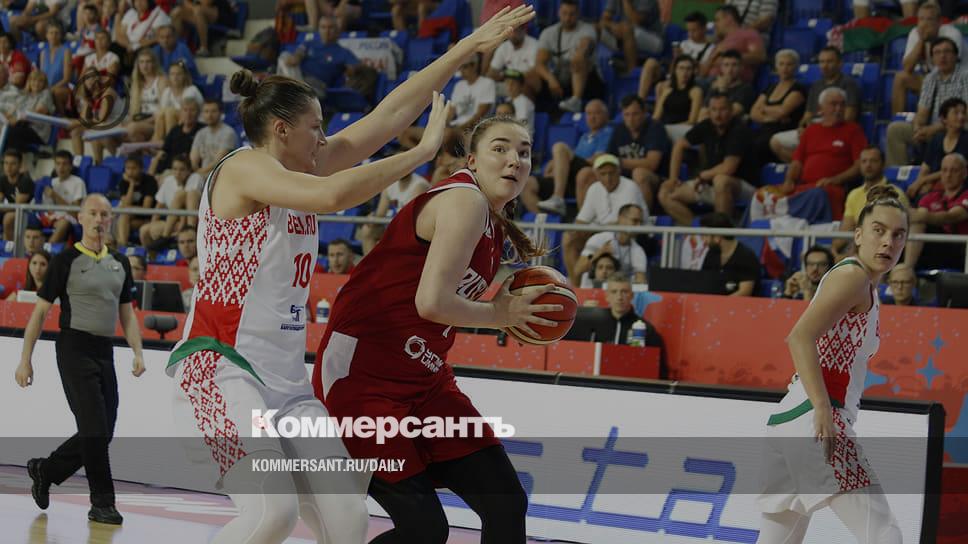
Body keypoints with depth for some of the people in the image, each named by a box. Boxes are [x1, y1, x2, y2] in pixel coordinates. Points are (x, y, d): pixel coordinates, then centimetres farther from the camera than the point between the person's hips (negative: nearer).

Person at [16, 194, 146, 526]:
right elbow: (40, 312, -3)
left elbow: (127, 313, 18)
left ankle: (45, 470, 28)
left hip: (105, 351, 6)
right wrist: (25, 359, -5)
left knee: (103, 433, 7)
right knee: (95, 429, -10)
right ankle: (102, 504, -2)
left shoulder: (119, 263, 13)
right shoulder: (66, 261, -4)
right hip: (75, 348, -6)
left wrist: (138, 353, 4)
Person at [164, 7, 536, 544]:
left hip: (285, 378, 9)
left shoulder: (299, 168, 14)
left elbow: (387, 115, 13)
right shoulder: (244, 168, -10)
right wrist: (423, 150, -18)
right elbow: (330, 196, -27)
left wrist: (466, 49, 12)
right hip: (220, 366, -9)